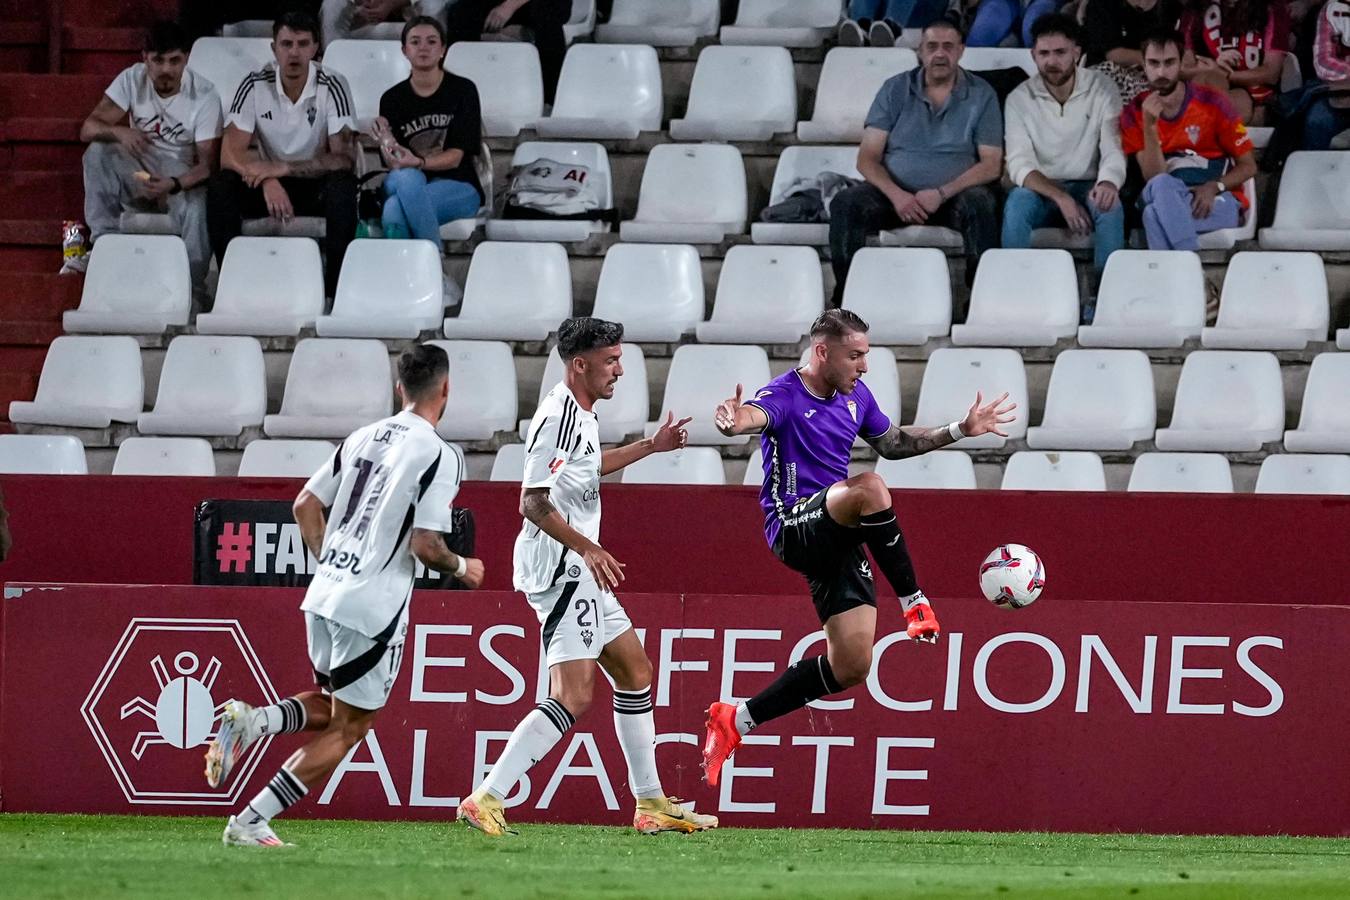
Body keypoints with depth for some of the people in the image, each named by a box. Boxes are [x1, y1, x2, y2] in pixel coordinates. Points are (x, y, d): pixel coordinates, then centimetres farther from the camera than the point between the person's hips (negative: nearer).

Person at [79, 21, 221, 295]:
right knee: (98, 152, -25)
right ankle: (103, 242, -21)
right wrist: (119, 132, -37)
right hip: (140, 175, 3)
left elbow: (209, 163, -18)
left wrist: (173, 184, -39)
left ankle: (193, 290, -20)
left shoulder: (204, 95, -14)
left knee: (195, 208, -37)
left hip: (184, 179, -3)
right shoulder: (132, 80, -7)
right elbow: (88, 129, -13)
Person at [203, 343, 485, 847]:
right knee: (348, 727, 4)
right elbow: (425, 545, -14)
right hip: (374, 607, -7)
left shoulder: (364, 438, 11)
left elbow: (305, 506, 13)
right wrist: (462, 569, 5)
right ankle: (250, 823, -2)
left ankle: (252, 721, -3)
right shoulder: (438, 456, -10)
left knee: (333, 706, 25)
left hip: (323, 597, 7)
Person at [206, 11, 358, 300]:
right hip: (268, 184, 2)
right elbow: (231, 154, -15)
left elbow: (344, 158, -19)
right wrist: (267, 181, -35)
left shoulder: (332, 86, -13)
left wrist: (283, 168, -29)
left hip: (316, 184, -2)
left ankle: (335, 287, -26)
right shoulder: (254, 86, -9)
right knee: (221, 186, -27)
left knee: (342, 186, -35)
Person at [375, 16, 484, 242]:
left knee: (394, 210, -35)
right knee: (406, 177, -39)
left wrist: (418, 162, -25)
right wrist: (388, 148, -22)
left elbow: (456, 156, -5)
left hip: (458, 187, -2)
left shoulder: (462, 90, 2)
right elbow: (393, 164, 2)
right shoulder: (392, 99, 9)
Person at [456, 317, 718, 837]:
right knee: (573, 697, -17)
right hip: (559, 570, -11)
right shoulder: (556, 418, -17)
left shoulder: (581, 413, 15)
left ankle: (651, 804, 24)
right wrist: (587, 548, -30)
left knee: (635, 671, 17)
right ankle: (486, 800, -20)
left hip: (579, 571, 11)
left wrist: (653, 446, 40)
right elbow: (533, 502, -22)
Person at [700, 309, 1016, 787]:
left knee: (850, 667, -1)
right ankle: (914, 604, -25)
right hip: (793, 526, -8)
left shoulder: (855, 396, 12)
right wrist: (735, 421, -60)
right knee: (869, 489, -37)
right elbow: (757, 415, -35)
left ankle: (736, 719, 12)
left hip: (837, 540, 8)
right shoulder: (784, 395, -12)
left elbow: (892, 442, 29)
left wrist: (961, 430, 25)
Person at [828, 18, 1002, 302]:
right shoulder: (895, 90, 7)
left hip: (956, 193, -1)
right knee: (845, 204, -27)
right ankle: (847, 294, -20)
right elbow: (868, 158, 1)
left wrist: (942, 194, -18)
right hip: (897, 192, 1)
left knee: (978, 205, -36)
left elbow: (991, 165, -3)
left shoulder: (981, 95, 4)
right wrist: (896, 195, -19)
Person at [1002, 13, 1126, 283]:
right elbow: (1020, 165, -15)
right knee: (1017, 203, -33)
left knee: (1110, 206, -33)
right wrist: (1061, 198, -32)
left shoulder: (1102, 89, -5)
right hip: (1042, 189, 0)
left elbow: (1114, 150, -12)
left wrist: (1109, 183, -37)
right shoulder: (1020, 99, -5)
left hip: (1088, 188, 0)